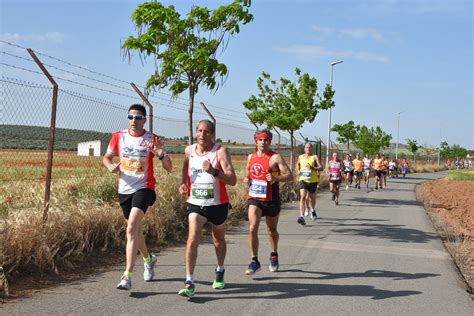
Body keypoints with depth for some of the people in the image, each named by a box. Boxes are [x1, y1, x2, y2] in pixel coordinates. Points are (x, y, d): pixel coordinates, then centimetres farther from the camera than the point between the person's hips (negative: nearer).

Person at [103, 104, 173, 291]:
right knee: (135, 229, 18)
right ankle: (148, 259, 45)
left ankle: (127, 276, -20)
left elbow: (169, 168, -7)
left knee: (131, 229, -20)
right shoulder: (118, 137, 2)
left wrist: (161, 155, -28)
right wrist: (111, 166, -10)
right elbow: (106, 157, 14)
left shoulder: (152, 139, -7)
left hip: (144, 188, -5)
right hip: (124, 189, 5)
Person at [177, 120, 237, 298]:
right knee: (192, 239, -19)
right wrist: (183, 183, 4)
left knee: (219, 241, 18)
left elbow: (233, 180, -21)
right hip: (195, 204, 1)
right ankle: (189, 282, -16)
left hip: (218, 204, -1)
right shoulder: (189, 151, -1)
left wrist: (214, 172, -37)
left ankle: (220, 271, 45)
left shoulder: (221, 152, -13)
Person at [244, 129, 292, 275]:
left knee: (272, 230, 15)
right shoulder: (251, 157, 8)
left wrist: (275, 178, -30)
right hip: (254, 198, 2)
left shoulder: (275, 157, -8)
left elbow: (289, 176, -12)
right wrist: (246, 179, 3)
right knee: (252, 229, -15)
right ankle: (254, 261, -4)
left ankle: (274, 255, 40)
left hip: (271, 199, -2)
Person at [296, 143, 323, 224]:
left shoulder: (315, 157, -2)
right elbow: (297, 165, 27)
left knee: (311, 198, 15)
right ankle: (301, 217, -23)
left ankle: (313, 210, 48)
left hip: (313, 180, -1)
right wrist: (298, 171, 6)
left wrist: (312, 168, -26)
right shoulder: (300, 157, 9)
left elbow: (321, 168, -9)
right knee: (302, 197, -16)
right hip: (303, 179, 1)